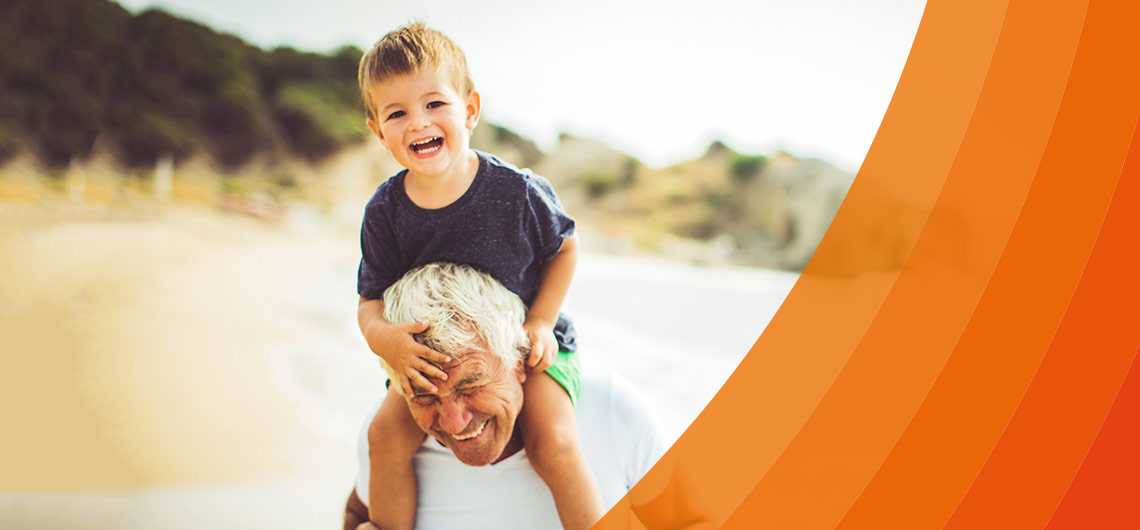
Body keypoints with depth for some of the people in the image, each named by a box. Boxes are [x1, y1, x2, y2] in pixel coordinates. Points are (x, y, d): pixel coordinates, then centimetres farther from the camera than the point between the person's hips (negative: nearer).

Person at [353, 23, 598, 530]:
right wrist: (380, 336, -29)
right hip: (430, 352, 3)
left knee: (554, 444, -23)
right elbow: (371, 299, -5)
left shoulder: (518, 192, -18)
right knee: (389, 434, -17)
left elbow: (565, 247, -1)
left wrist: (541, 322, -12)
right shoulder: (384, 212, -11)